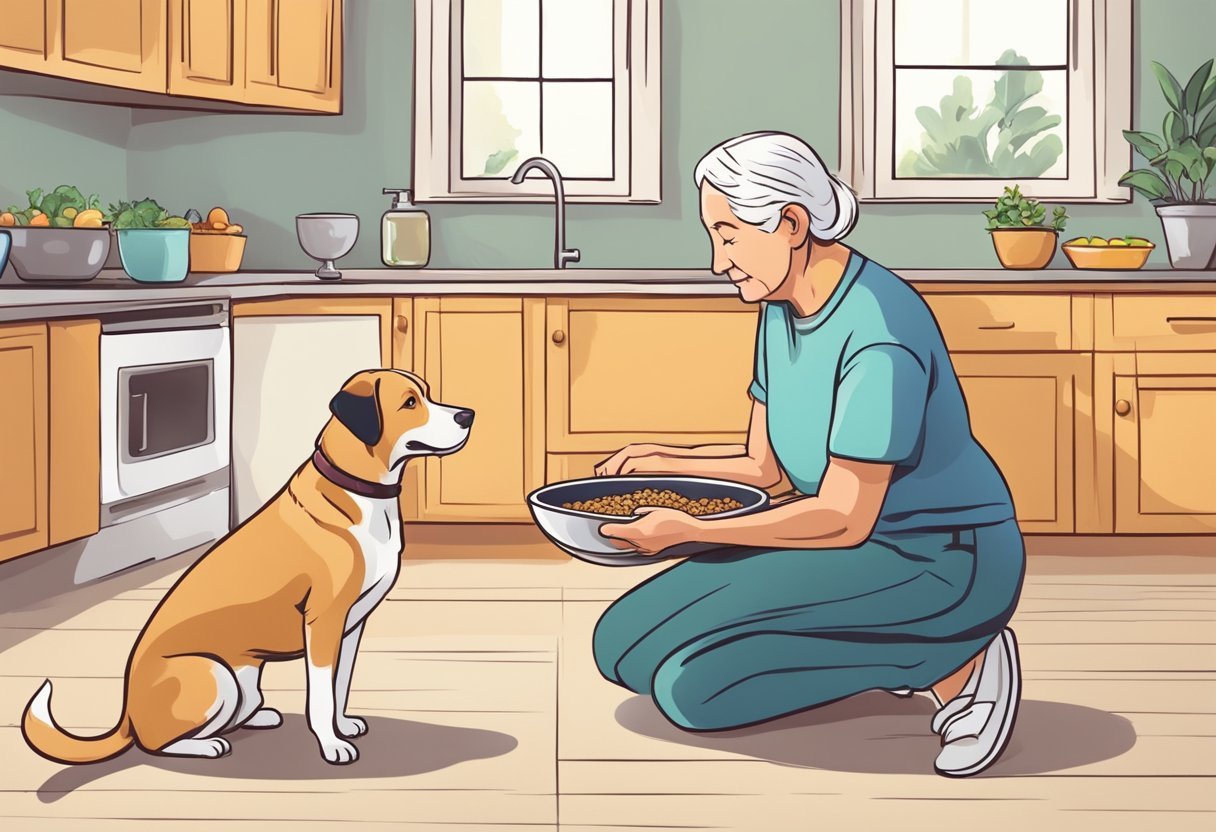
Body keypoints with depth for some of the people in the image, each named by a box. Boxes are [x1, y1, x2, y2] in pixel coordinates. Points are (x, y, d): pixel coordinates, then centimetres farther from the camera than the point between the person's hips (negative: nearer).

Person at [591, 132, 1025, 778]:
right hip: (861, 543, 10)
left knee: (690, 685, -23)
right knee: (624, 645, 3)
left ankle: (954, 665, -9)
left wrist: (690, 530, -25)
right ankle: (894, 649, 8)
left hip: (945, 562, -9)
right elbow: (762, 464, 12)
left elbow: (845, 519, -25)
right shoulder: (783, 308, 3)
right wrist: (661, 461, 0)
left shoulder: (878, 336, -25)